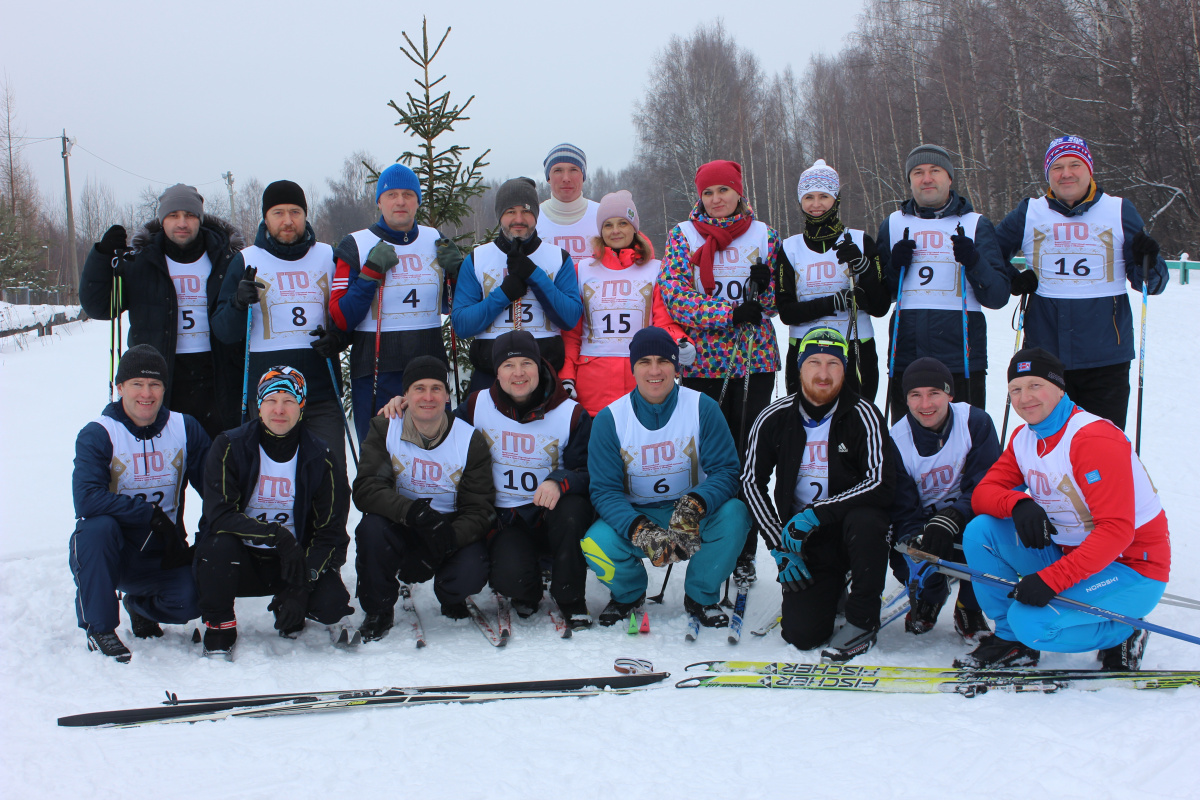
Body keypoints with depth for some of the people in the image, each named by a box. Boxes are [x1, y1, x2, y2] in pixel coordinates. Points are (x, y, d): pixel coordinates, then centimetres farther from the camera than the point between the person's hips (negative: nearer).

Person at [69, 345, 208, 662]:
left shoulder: (185, 429, 0)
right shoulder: (97, 434, -11)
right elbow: (86, 500, -26)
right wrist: (151, 514, -26)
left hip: (163, 553, 3)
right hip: (109, 552, -2)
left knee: (193, 598, -24)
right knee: (99, 526, -35)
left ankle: (140, 605, 14)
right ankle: (99, 627, -15)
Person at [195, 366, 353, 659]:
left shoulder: (319, 457, -4)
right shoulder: (230, 447, -9)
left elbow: (330, 532, -6)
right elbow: (219, 515, -19)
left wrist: (300, 588, -18)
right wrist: (277, 535, -31)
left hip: (295, 560, 1)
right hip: (242, 560, -1)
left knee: (331, 605, -25)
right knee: (219, 544, -35)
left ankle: (290, 610, 13)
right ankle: (218, 625, -9)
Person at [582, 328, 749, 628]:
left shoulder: (703, 408, -9)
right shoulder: (609, 419, -9)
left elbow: (726, 470, -12)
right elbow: (605, 490, -12)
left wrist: (695, 504, -35)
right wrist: (639, 530, -33)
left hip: (695, 516, 0)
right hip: (634, 516, 0)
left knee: (734, 514, -30)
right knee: (595, 545, -30)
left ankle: (700, 596, -2)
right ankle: (628, 593, 9)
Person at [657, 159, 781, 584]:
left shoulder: (763, 235, 9)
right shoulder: (683, 235, 5)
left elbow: (772, 302, 8)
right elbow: (674, 295, -6)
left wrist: (764, 284, -15)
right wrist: (729, 313, -15)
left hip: (753, 358, 1)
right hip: (702, 359, -1)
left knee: (746, 453, 1)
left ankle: (743, 552, 8)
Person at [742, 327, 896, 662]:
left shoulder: (862, 415, -10)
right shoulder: (775, 419, -1)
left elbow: (881, 483, -20)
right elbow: (752, 483, 5)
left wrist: (817, 513, -26)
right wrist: (780, 547, -4)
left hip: (850, 528, -2)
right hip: (805, 540, 2)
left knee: (865, 521, -38)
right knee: (801, 634, -15)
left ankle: (863, 620, -15)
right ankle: (830, 590, 22)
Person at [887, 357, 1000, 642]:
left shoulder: (975, 422, -13)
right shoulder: (896, 440, -10)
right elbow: (902, 508, -13)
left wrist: (950, 520, -37)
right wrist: (915, 545, -34)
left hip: (968, 520, -1)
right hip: (922, 524, 1)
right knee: (905, 561, -30)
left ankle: (969, 609, -6)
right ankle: (930, 597, 12)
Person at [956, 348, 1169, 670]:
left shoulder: (1094, 438, -22)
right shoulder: (1024, 438, 4)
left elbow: (1116, 531, -28)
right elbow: (983, 493, -1)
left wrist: (1050, 580, -35)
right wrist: (1018, 504, -26)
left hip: (1132, 569, -8)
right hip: (1068, 553, 8)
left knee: (1031, 622, -28)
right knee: (979, 532, -9)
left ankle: (1122, 636, 0)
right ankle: (1012, 640, 4)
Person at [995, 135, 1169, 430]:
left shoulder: (1119, 211, 6)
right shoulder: (1029, 213, 7)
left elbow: (1152, 283, 7)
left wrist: (1149, 261, -15)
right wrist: (1012, 280, 2)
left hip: (1106, 358, -1)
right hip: (1044, 352, 1)